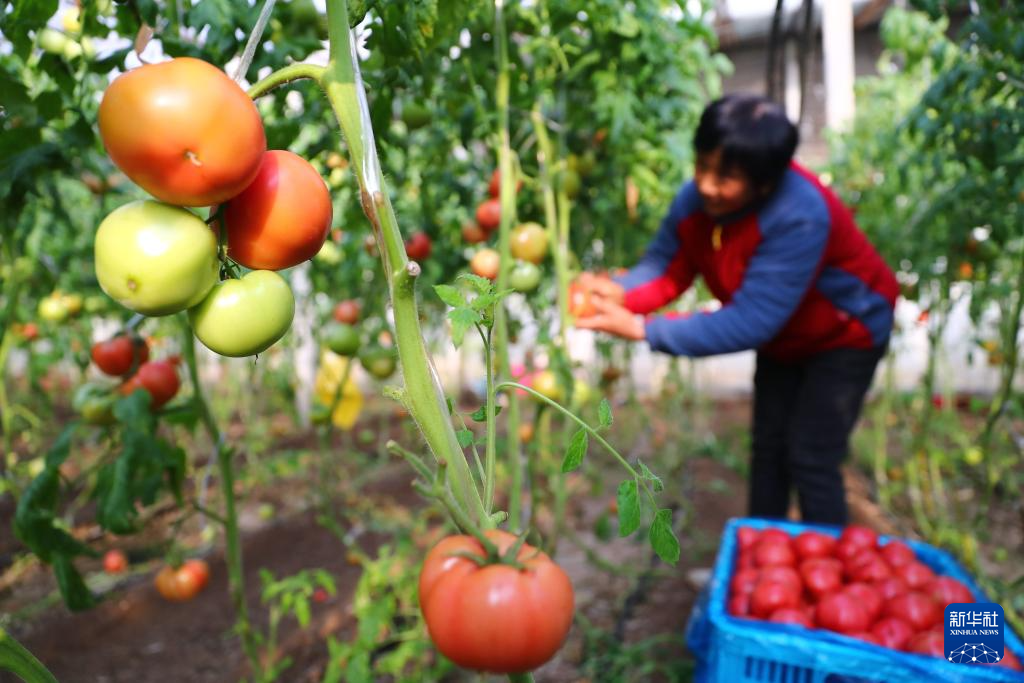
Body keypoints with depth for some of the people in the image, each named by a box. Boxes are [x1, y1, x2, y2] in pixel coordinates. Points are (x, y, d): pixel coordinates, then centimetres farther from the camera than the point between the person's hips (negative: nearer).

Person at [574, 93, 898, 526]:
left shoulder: (798, 218, -39)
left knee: (810, 461, -7)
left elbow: (749, 322, -41)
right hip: (784, 337, 6)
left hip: (846, 333, -6)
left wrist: (642, 329, -44)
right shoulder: (695, 200, -21)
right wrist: (620, 292, -39)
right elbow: (665, 266, -15)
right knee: (767, 449, 11)